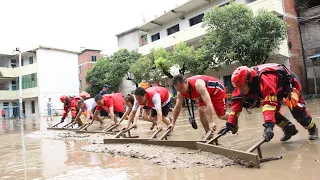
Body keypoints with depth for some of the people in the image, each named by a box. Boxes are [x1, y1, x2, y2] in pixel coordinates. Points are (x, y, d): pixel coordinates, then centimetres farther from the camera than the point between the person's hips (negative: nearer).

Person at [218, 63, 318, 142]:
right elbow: (237, 103, -23)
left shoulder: (264, 79, -45)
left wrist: (269, 125, -62)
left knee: (296, 109, -12)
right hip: (278, 88, 7)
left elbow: (270, 103, -54)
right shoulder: (244, 83, -23)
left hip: (290, 83, -6)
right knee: (273, 111, -4)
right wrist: (230, 124, -27)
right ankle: (289, 129, 15)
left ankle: (313, 129, 15)